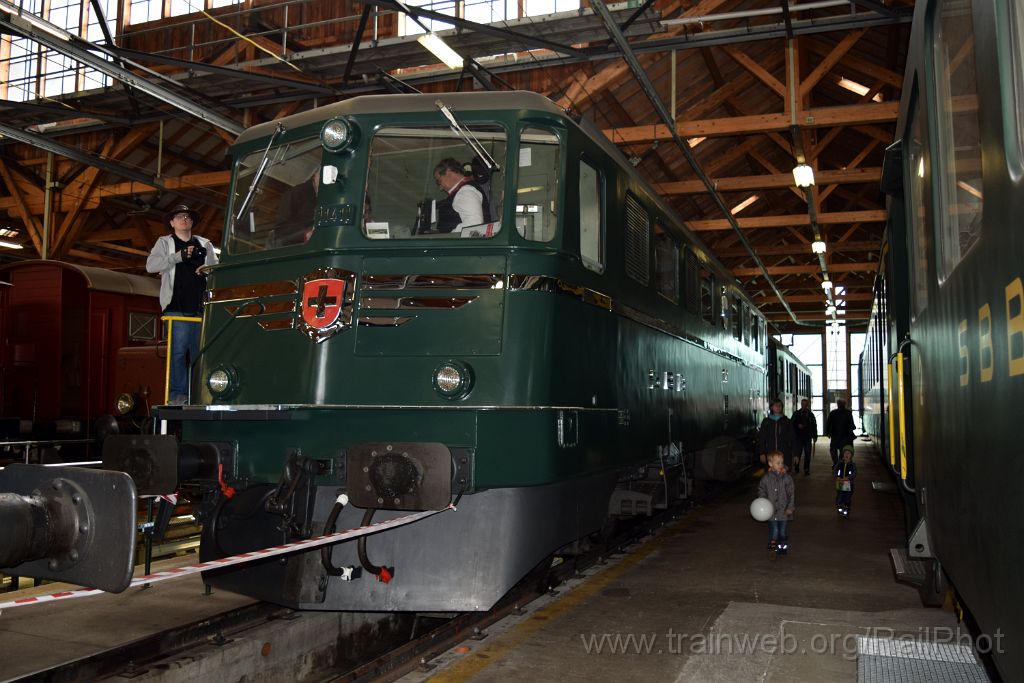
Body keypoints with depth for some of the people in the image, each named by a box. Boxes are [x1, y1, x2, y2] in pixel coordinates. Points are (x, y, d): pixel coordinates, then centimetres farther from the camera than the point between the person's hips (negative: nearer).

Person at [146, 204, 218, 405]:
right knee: (178, 350, -9)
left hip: (201, 305, 3)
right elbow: (151, 265, -1)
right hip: (177, 305, -3)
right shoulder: (165, 242, 13)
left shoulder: (204, 244, 21)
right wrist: (179, 256, -9)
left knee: (200, 351, 1)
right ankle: (177, 394, -6)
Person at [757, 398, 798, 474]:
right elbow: (761, 439, 7)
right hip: (770, 454, 0)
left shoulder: (786, 421, 7)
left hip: (785, 454, 0)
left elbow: (792, 439, 6)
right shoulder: (766, 422, 8)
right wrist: (762, 453, 0)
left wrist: (795, 454, 2)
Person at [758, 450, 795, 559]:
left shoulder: (787, 477, -6)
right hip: (771, 510, 0)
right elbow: (761, 491, 6)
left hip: (784, 511, 0)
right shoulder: (766, 478, -5)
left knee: (783, 532, 12)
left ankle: (783, 546, 31)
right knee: (773, 532, 0)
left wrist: (790, 507, -7)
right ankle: (772, 549, 11)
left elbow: (792, 493, -3)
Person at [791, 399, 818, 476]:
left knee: (808, 454, 1)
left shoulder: (811, 415, 11)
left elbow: (814, 426, 13)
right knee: (798, 453, -1)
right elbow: (791, 423, 7)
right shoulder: (796, 414, 7)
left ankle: (806, 470, 6)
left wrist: (815, 437, 8)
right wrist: (798, 425, -11)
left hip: (808, 437, 1)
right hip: (798, 437, -1)